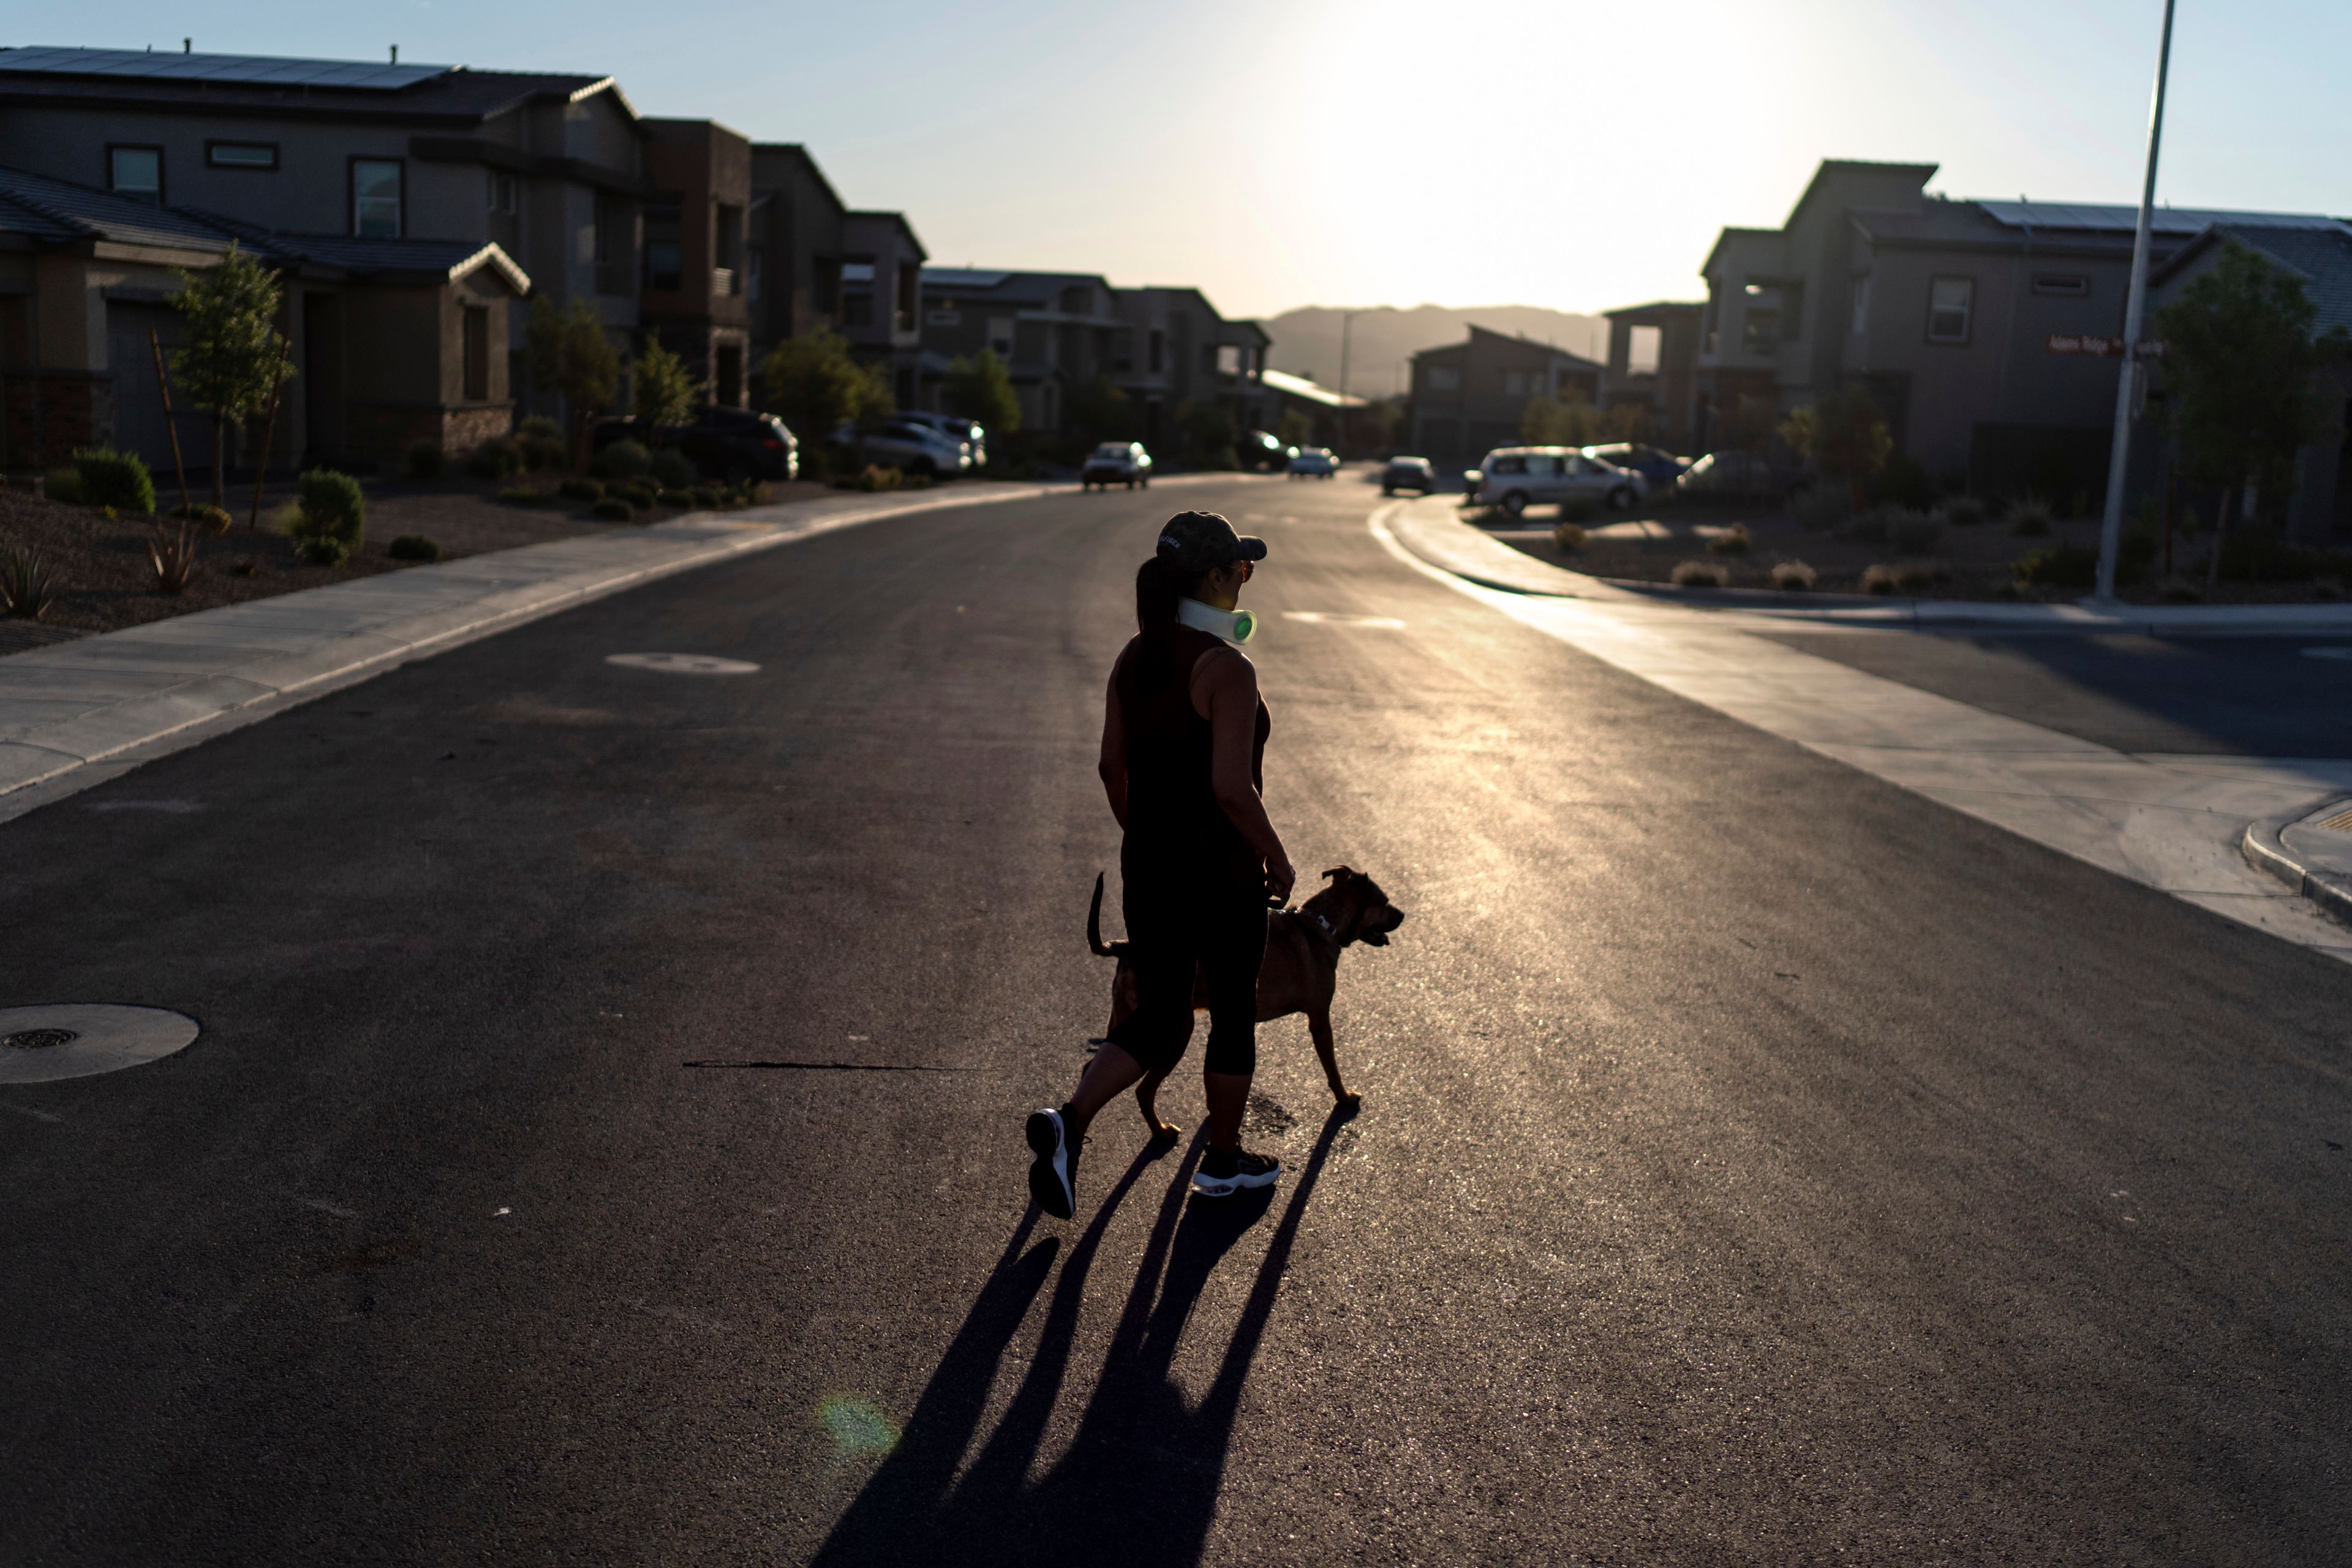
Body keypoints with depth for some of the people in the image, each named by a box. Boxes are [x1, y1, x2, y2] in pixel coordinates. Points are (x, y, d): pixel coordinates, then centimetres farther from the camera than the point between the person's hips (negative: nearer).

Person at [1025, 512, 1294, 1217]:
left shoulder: (1134, 657, 3)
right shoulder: (1226, 668, -19)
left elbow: (1113, 768, 9)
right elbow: (1232, 787, -24)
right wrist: (1277, 857, -9)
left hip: (1147, 867, 7)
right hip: (1224, 874, -6)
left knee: (1157, 1020, 15)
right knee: (1234, 1016, 14)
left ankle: (1068, 1121, -6)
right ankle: (1224, 1161, 29)